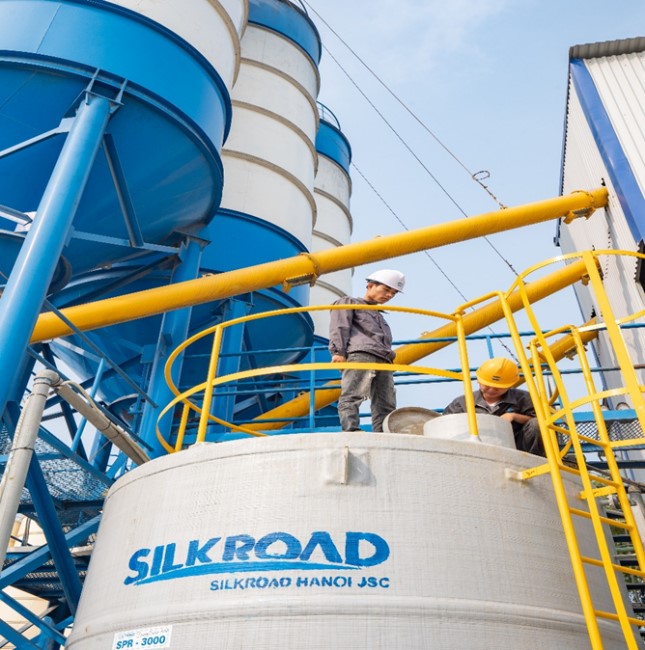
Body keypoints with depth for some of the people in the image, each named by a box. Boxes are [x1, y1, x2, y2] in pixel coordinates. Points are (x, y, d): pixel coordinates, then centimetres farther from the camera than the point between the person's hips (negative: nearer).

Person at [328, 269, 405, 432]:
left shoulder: (379, 316, 42)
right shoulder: (348, 302, 22)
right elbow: (339, 327, 5)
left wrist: (390, 360, 17)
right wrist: (338, 351, -11)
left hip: (383, 361, 7)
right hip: (360, 354, -7)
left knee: (386, 406, -7)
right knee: (352, 396, -24)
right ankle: (351, 430, -39)